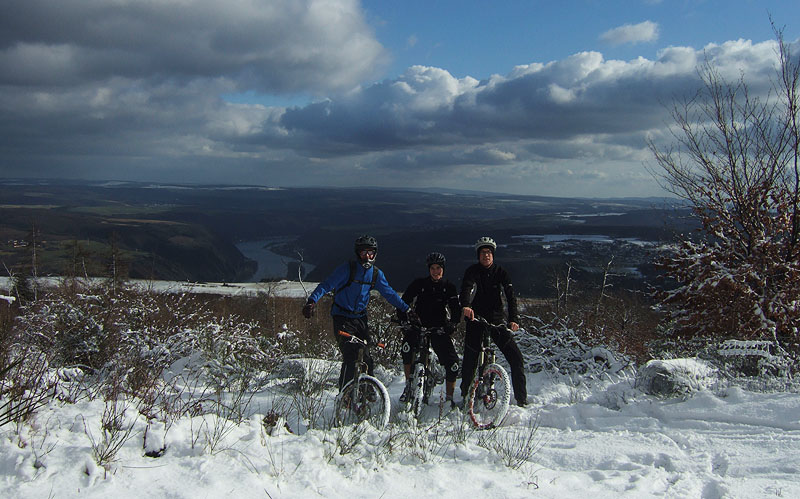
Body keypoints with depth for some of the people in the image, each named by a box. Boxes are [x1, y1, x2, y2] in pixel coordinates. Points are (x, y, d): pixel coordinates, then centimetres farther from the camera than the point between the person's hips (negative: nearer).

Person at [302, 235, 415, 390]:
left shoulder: (376, 273, 5)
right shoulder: (347, 269, -11)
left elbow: (389, 293, 13)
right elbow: (326, 285, -16)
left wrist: (406, 310, 12)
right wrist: (312, 301, -31)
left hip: (360, 319, 5)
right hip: (342, 318, -5)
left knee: (366, 359, -2)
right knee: (350, 358, -14)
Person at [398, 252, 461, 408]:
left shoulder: (449, 287, 3)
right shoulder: (419, 284, 0)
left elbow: (456, 308, -2)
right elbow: (404, 302, -2)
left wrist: (453, 323, -20)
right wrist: (404, 320, -16)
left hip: (439, 329, 1)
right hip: (419, 326, -1)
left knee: (453, 364, -11)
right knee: (407, 346, -31)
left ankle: (449, 399, 7)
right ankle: (409, 385, -12)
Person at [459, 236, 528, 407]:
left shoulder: (500, 272, 3)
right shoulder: (472, 271, -2)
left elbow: (510, 296, -8)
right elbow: (467, 288, -23)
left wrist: (513, 319, -24)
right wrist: (466, 306, -45)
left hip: (497, 319, 1)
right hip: (476, 319, -1)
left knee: (516, 357, -8)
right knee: (469, 362, -4)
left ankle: (521, 399, 3)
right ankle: (465, 397, 16)